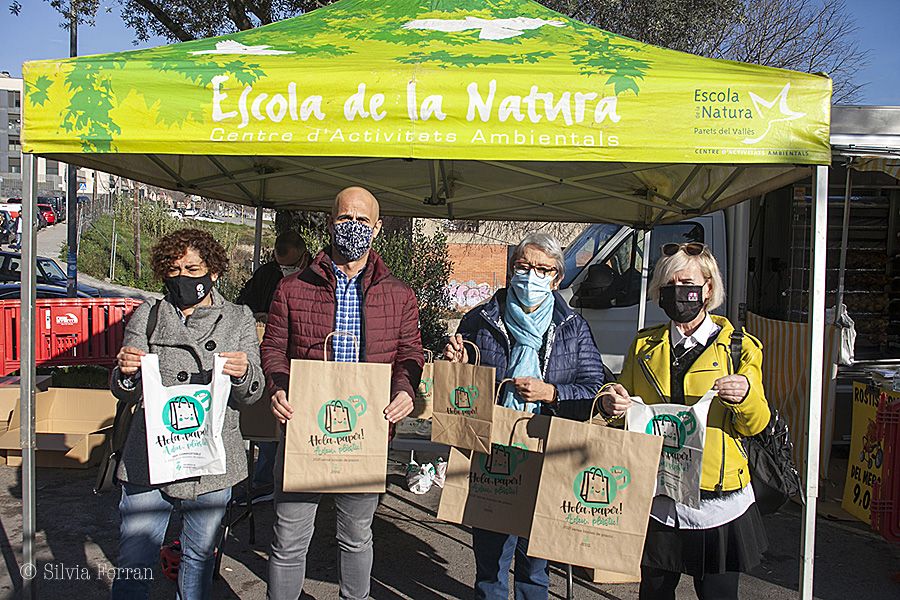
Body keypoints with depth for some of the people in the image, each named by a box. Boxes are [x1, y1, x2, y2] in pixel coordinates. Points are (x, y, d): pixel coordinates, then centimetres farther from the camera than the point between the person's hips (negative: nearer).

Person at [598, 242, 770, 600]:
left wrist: (745, 395, -21)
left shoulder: (739, 347, 1)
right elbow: (625, 409, 12)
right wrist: (611, 405, -11)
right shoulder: (643, 345, 8)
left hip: (718, 502, -2)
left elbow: (756, 425, 0)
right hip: (655, 499, 2)